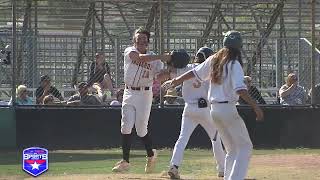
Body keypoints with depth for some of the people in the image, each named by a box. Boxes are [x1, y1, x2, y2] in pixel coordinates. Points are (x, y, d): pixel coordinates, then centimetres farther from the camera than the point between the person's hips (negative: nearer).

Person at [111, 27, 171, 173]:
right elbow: (140, 58, -23)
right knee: (126, 126, -3)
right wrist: (161, 57, -30)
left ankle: (151, 155, 22)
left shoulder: (154, 59, 1)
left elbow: (159, 77, -10)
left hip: (145, 94, -1)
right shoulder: (130, 51, -1)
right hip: (129, 93, 1)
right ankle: (125, 161, 4)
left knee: (141, 129, -3)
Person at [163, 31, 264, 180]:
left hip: (214, 110, 7)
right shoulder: (234, 64, -12)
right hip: (228, 109, -7)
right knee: (245, 147, -1)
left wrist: (176, 81, 32)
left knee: (232, 149, 17)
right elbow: (240, 89, -23)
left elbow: (195, 72, 17)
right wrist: (255, 106, -25)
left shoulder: (213, 60, 8)